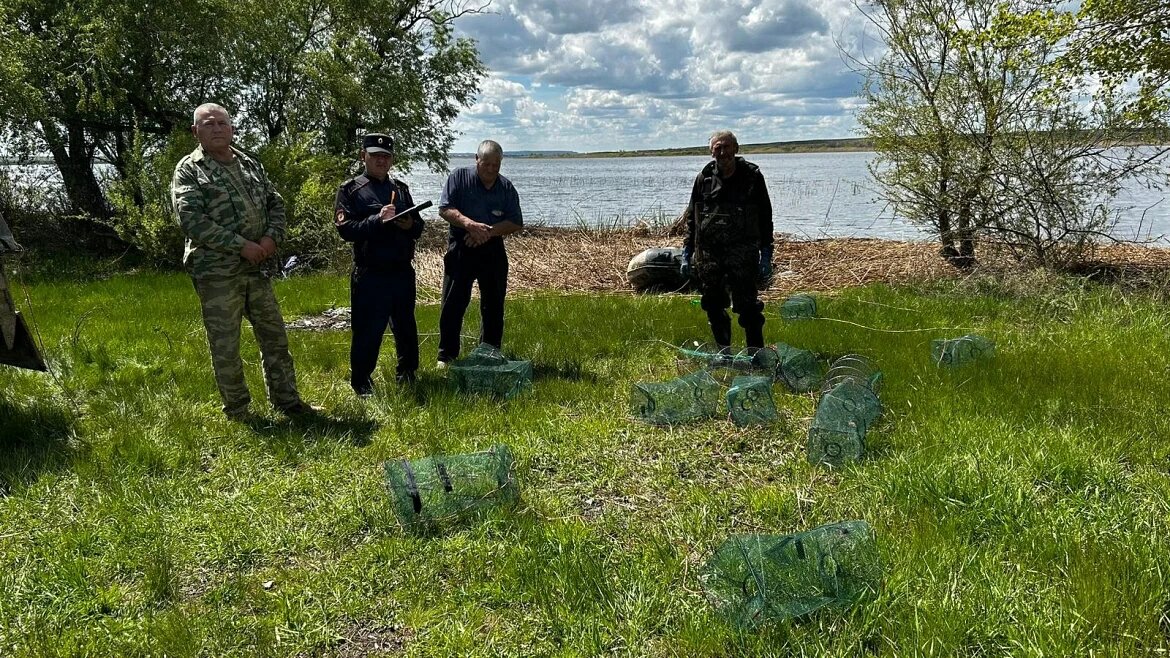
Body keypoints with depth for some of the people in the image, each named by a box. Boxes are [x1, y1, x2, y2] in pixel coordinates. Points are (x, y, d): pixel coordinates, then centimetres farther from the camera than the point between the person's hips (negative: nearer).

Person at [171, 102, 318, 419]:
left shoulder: (250, 164, 14)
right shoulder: (189, 170, -4)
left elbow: (275, 203, 15)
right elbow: (191, 220, -16)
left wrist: (272, 237, -5)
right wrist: (242, 245, -19)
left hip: (256, 269, 6)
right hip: (216, 274, -5)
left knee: (275, 337, 11)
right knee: (225, 346, 2)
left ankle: (287, 401, 23)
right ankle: (238, 414, 15)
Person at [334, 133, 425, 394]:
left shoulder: (400, 188, 14)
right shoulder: (350, 189, -1)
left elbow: (419, 226, 16)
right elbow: (345, 229, -13)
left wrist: (410, 225, -7)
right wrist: (378, 219, -23)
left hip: (402, 272, 5)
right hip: (370, 274, -5)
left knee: (406, 326, 15)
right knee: (368, 330, -1)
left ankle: (407, 373, 32)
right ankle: (361, 381, 14)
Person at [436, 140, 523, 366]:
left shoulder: (506, 187, 6)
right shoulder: (459, 177, -1)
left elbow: (515, 223, 1)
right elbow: (445, 209, -9)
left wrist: (488, 232, -15)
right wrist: (469, 223, -26)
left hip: (493, 250, 3)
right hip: (461, 248, -3)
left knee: (493, 306, 10)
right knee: (453, 304, -2)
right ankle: (446, 356, 6)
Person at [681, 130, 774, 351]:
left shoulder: (752, 176, 2)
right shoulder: (704, 178, 8)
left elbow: (765, 217, 5)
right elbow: (692, 217, 14)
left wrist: (766, 254, -1)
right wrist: (687, 252, 9)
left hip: (742, 251, -3)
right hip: (708, 253, 3)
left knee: (747, 304, -8)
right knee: (713, 307, 7)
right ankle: (723, 352, 21)